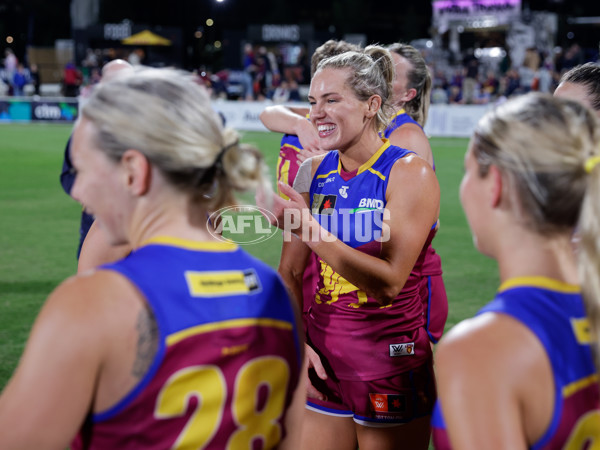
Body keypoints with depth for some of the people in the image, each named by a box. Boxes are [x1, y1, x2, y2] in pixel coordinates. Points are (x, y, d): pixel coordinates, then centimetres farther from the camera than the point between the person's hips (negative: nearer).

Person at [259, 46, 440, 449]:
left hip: (390, 365, -4)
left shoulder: (409, 172, -11)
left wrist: (309, 228, -27)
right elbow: (290, 273, 9)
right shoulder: (314, 172, 4)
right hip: (322, 359, 5)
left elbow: (389, 280, -21)